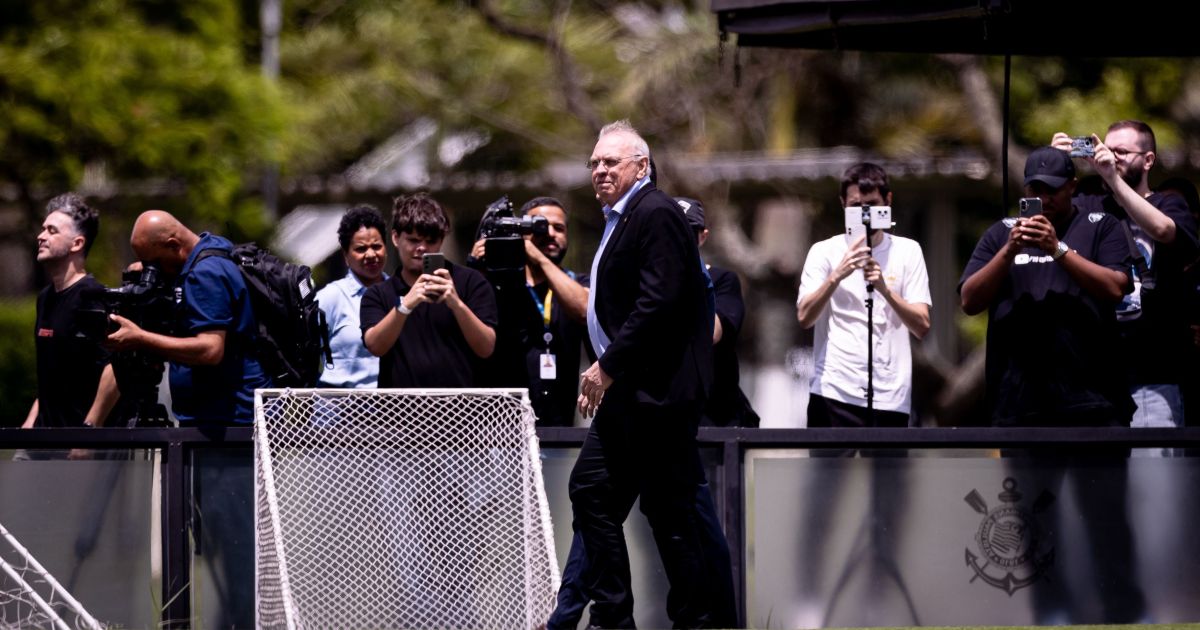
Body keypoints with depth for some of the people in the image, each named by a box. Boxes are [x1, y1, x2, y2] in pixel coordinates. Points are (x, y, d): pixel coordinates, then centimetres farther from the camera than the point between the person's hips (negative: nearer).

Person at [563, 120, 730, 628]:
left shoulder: (656, 215, -13)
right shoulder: (621, 219, 18)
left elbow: (658, 302, -22)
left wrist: (609, 366, -18)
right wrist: (605, 369, 11)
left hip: (655, 391, -10)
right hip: (627, 393, 10)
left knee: (669, 510, -6)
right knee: (592, 492, 8)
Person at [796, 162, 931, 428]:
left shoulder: (908, 251, 8)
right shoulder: (824, 251, 7)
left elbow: (922, 326, 0)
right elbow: (804, 317, -5)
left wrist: (885, 289, -16)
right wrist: (837, 275, -20)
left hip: (891, 397, 1)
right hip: (835, 394, -1)